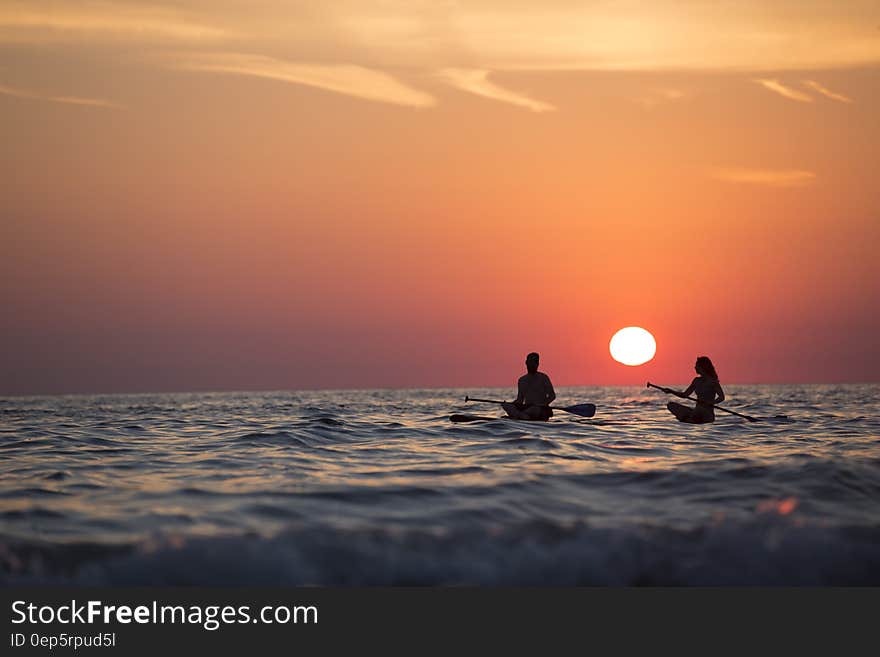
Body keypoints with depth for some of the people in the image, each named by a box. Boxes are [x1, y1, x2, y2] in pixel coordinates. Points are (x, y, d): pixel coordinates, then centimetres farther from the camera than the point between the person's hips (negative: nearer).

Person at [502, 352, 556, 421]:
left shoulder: (543, 378, 3)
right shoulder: (522, 380, 17)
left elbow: (552, 395, -1)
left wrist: (543, 405, -19)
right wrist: (513, 403, -5)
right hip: (527, 408, 4)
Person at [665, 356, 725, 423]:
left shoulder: (712, 381, -7)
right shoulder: (697, 380, 13)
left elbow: (721, 397, -15)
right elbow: (685, 394, 17)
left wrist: (709, 402, -29)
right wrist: (671, 391, 4)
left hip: (708, 414, -7)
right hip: (697, 411, 7)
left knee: (699, 409, -43)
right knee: (671, 405, -3)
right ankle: (691, 418, -19)